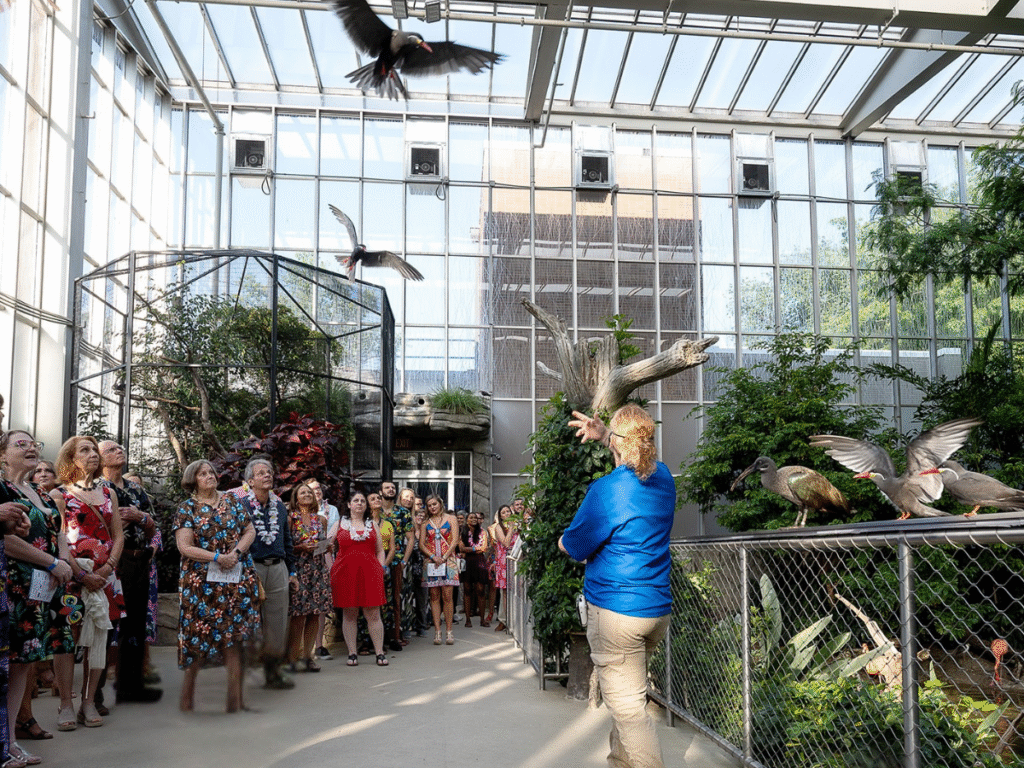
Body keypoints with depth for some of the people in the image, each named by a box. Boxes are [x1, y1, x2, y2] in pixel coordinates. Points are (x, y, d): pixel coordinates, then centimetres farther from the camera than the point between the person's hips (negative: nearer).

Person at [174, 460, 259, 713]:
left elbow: (250, 531, 10)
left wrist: (236, 553, -7)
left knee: (234, 634, 1)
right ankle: (187, 698, 9)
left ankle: (236, 698, 6)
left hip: (236, 578, 3)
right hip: (201, 582, -2)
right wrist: (218, 557, -14)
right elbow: (184, 547, -7)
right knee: (198, 634, -4)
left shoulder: (232, 500, 11)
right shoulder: (186, 509, 1)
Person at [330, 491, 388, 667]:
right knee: (349, 615, 2)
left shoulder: (372, 525, 16)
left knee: (374, 615, -1)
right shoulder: (339, 524, 11)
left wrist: (380, 569, 4)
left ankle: (380, 653, 4)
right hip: (346, 573, -1)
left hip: (370, 573, 1)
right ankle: (352, 653, 10)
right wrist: (332, 571, 0)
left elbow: (380, 550, 16)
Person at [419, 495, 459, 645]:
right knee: (434, 596, 0)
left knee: (447, 596, -7)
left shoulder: (451, 519, 8)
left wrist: (444, 558, -9)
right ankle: (437, 630, 2)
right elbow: (421, 544, 6)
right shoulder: (426, 522, 13)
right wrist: (433, 557, -9)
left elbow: (455, 541, 1)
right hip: (430, 562, 2)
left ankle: (449, 630, -2)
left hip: (448, 560, -2)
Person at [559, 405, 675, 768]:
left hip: (616, 611, -8)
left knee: (628, 708, -2)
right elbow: (640, 458, 30)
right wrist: (603, 433, 22)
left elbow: (571, 546, -6)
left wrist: (563, 541, 16)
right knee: (631, 696, 23)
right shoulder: (663, 477, 3)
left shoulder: (608, 489, -18)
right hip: (658, 609, 8)